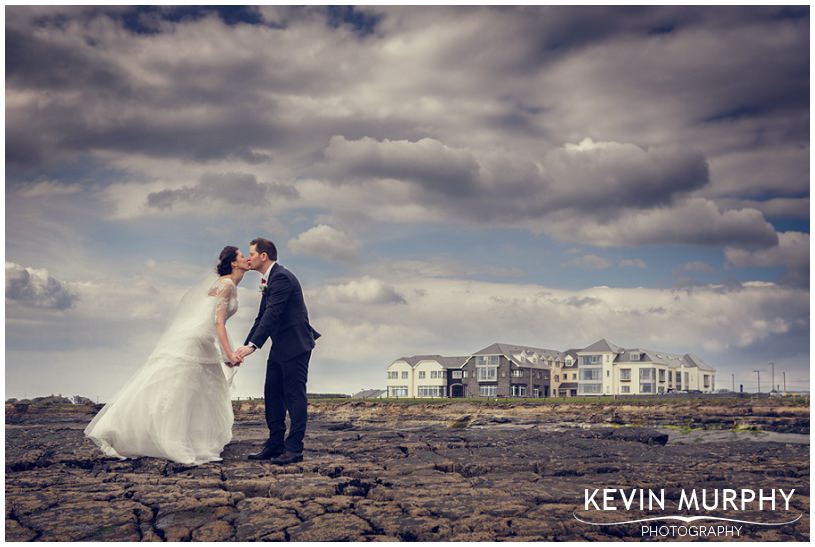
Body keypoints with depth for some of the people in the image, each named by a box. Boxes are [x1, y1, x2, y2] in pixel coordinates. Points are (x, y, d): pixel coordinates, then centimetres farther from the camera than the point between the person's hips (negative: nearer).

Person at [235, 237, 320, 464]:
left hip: (295, 346, -10)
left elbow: (272, 315, -23)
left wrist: (253, 345, -26)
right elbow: (262, 317, 17)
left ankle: (294, 448, 0)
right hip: (280, 347, 10)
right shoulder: (269, 280, 15)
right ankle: (275, 445, 17)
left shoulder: (282, 277, -17)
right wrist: (245, 344, 11)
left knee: (295, 395, -5)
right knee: (272, 395, 11)